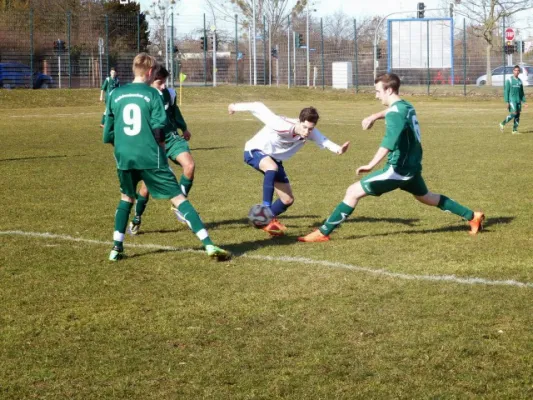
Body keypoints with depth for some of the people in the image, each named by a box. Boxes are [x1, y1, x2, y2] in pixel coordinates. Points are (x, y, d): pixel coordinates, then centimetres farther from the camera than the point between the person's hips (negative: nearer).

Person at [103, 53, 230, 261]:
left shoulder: (115, 94, 8)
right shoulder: (152, 94, -2)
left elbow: (108, 133, 10)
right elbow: (159, 128, -5)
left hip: (124, 158, 4)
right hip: (150, 157, -3)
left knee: (126, 198, 27)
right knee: (178, 198, -1)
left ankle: (117, 247, 20)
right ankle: (208, 244, -8)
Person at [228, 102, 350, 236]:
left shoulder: (311, 132, -19)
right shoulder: (281, 126, -36)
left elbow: (324, 142, -34)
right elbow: (259, 107, -29)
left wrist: (338, 149, -55)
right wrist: (236, 107, -16)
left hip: (275, 159, 6)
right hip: (255, 151, -6)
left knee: (288, 200, 5)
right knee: (272, 167, -41)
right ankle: (266, 208, -33)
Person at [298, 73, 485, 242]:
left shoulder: (396, 113, -19)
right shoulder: (406, 106, 9)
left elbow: (389, 142, -34)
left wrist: (371, 165, -40)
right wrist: (375, 116, 25)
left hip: (399, 168, -9)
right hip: (412, 166, 9)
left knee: (353, 192, -11)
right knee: (426, 196, 32)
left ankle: (323, 233, -14)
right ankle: (472, 216, 36)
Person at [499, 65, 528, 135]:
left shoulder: (520, 81, 13)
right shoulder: (509, 80, -4)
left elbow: (522, 92, 19)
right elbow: (506, 91, -7)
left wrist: (524, 101, 12)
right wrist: (507, 102, -12)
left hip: (518, 101, 6)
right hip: (512, 100, -6)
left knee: (518, 115, 1)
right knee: (513, 114, -14)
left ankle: (515, 130, 7)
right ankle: (502, 124, 3)